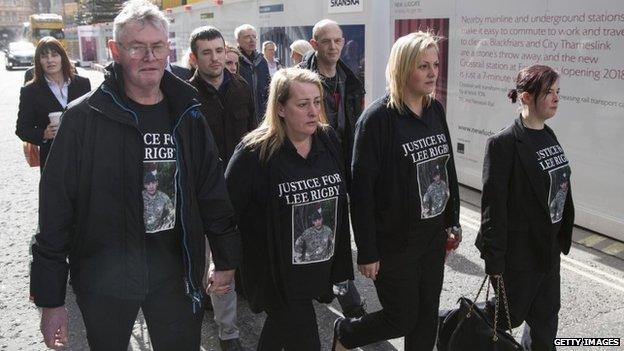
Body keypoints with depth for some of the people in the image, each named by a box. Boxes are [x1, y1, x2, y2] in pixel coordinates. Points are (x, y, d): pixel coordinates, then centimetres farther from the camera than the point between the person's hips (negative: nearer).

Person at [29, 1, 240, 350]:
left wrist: (227, 259, 8)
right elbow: (57, 206, -9)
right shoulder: (84, 117, -10)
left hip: (175, 271, 2)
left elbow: (213, 191, 6)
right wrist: (50, 298, -8)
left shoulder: (187, 115, 1)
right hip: (103, 275, -2)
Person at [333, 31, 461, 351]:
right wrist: (367, 251, -17)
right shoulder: (378, 118, -18)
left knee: (427, 316, 15)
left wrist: (453, 221, 14)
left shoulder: (436, 110, 3)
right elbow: (361, 188, -18)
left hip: (434, 236, 6)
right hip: (394, 241, -6)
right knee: (402, 320, 6)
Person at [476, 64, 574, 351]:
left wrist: (562, 237, 12)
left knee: (546, 317, 16)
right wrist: (494, 259, -18)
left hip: (549, 248, 7)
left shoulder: (548, 136, 6)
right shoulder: (503, 143, -18)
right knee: (510, 315, 10)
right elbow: (493, 205, -19)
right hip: (518, 252, -7)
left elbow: (559, 188, 11)